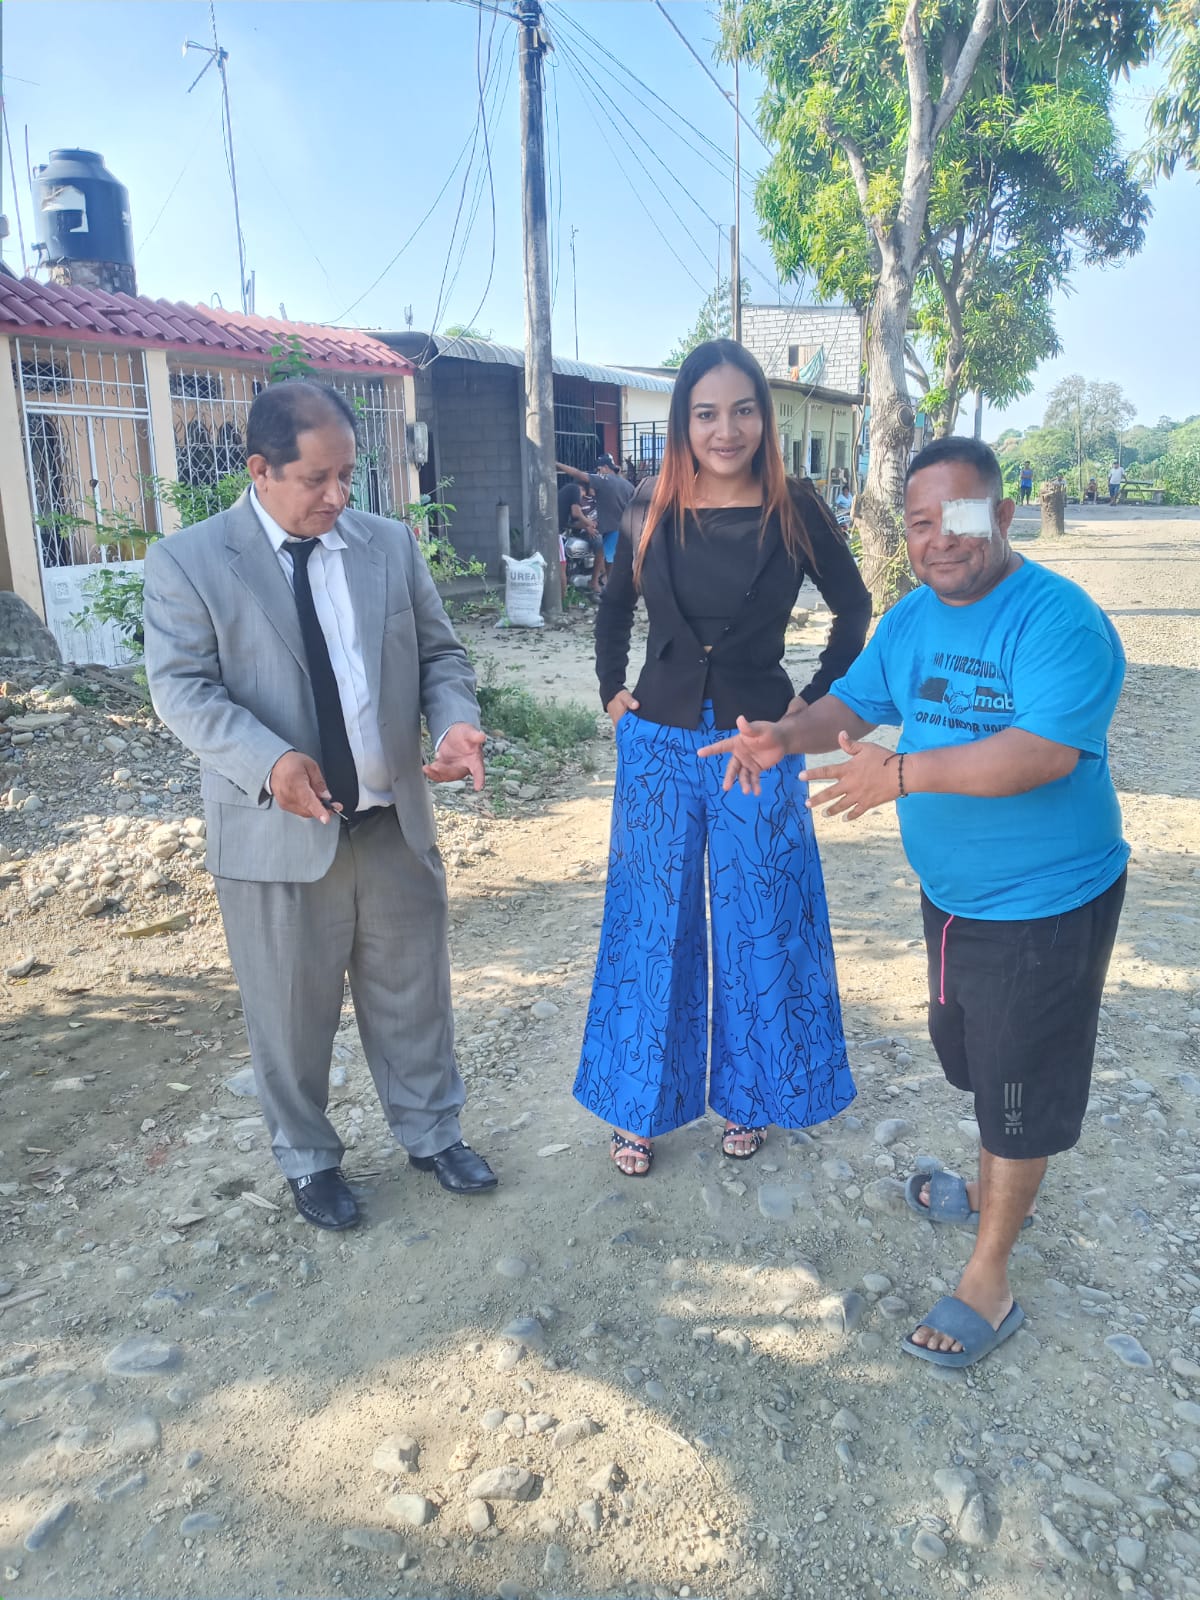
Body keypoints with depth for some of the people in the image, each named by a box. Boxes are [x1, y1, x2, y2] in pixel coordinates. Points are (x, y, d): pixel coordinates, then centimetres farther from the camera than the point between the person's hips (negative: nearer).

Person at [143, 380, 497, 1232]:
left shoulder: (391, 543, 5)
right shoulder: (187, 560, -6)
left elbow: (439, 652, 8)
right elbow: (183, 687, -12)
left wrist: (455, 718, -14)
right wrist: (268, 761, -29)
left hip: (394, 821, 3)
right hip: (275, 830, -3)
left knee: (413, 992, 16)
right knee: (292, 1011, 12)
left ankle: (432, 1132, 38)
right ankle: (309, 1159, 36)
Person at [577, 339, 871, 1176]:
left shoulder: (796, 509, -6)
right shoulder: (652, 511, -1)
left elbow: (854, 605, 7)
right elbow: (615, 609, 15)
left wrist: (818, 699, 1)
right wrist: (613, 690, 6)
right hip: (659, 746, 1)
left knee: (760, 928, 10)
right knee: (653, 925, 10)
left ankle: (747, 1096, 32)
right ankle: (639, 1104, 27)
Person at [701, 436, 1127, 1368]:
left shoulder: (1058, 619, -23)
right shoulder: (911, 618, 2)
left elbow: (1046, 751, -34)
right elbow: (853, 704, 7)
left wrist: (904, 774, -40)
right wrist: (787, 737, -14)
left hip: (1045, 906, -8)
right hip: (952, 895, 8)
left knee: (1020, 1088, 6)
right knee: (978, 1061, 25)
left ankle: (987, 1285, 23)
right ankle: (999, 1194, 52)